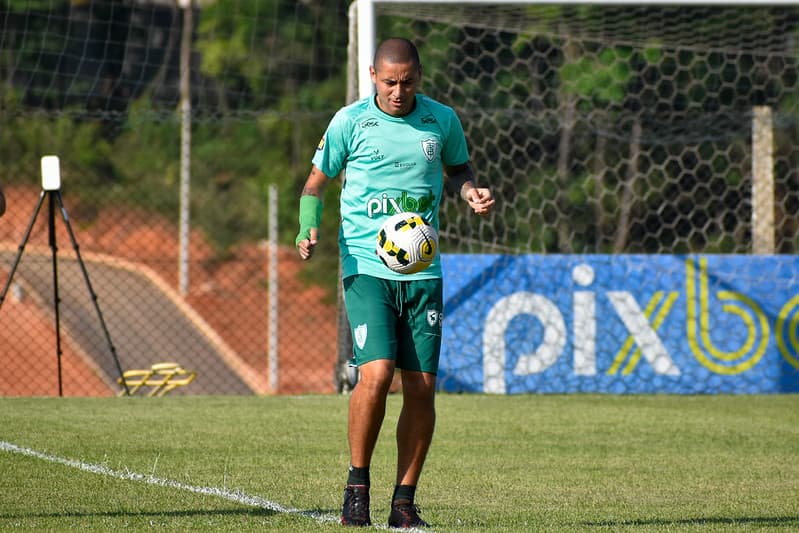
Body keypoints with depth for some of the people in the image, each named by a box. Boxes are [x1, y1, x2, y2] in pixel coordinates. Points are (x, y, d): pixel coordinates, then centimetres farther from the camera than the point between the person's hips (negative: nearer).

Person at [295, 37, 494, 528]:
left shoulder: (442, 120, 6)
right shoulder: (350, 122, -1)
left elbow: (459, 168, 23)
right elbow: (316, 181, 9)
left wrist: (472, 192, 1)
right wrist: (309, 229, -9)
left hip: (423, 269, 3)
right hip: (367, 265, -3)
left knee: (422, 386, -2)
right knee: (376, 372, -19)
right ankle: (358, 484, -1)